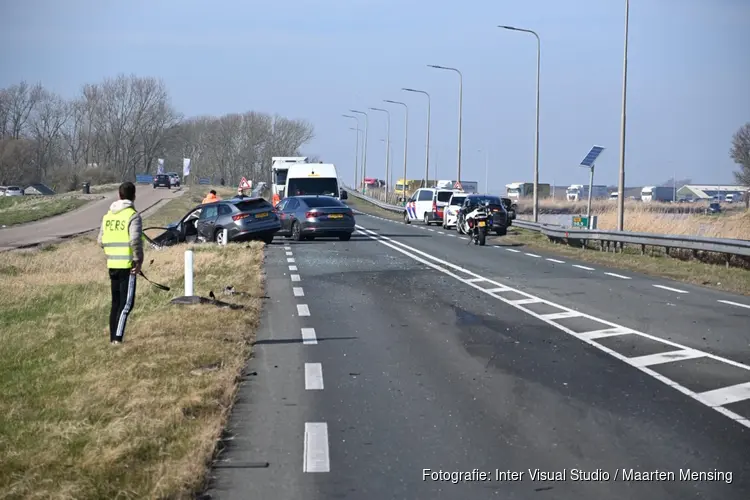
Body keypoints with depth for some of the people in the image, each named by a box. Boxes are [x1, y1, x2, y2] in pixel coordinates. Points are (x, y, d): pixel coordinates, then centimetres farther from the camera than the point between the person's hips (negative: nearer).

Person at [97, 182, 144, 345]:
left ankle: (113, 337, 18)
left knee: (116, 302, 16)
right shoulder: (132, 216, -12)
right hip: (127, 265, -6)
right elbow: (135, 240, -22)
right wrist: (138, 260, -12)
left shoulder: (108, 215, 9)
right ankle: (117, 337, -10)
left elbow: (101, 241, 11)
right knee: (126, 303, -2)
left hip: (112, 264, 6)